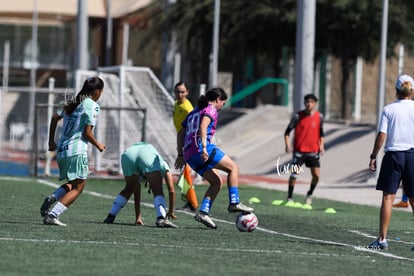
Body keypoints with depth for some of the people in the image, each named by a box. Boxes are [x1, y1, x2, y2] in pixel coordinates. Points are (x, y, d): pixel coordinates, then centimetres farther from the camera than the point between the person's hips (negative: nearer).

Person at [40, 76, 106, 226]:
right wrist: (98, 145, 4)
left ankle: (51, 198, -6)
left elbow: (55, 118, 18)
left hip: (61, 150, 8)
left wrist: (51, 141, 24)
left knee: (72, 184, 21)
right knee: (78, 187, -1)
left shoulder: (72, 103, 14)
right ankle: (52, 215, -15)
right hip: (77, 151, -8)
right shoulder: (92, 106, -9)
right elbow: (87, 133, -13)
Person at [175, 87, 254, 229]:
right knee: (233, 168, 1)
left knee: (217, 182, 14)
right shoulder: (211, 110, 3)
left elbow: (180, 134, 29)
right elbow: (203, 126, -17)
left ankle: (203, 212, -1)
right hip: (202, 149, -9)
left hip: (188, 154, 9)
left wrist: (180, 155, 28)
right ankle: (234, 203, -10)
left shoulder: (194, 112, 29)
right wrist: (204, 147, -26)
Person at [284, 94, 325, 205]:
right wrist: (287, 145, -15)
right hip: (299, 150, -2)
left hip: (313, 151, 2)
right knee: (294, 174, -7)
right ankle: (290, 197, 7)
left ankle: (310, 194, 19)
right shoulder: (298, 116, -5)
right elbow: (287, 131, -1)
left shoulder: (319, 117, 3)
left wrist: (321, 145, 2)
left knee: (316, 175, -5)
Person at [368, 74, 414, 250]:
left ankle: (382, 239, -5)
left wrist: (373, 156, 1)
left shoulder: (389, 109, -1)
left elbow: (382, 135, -6)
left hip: (393, 154, -1)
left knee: (388, 197, -1)